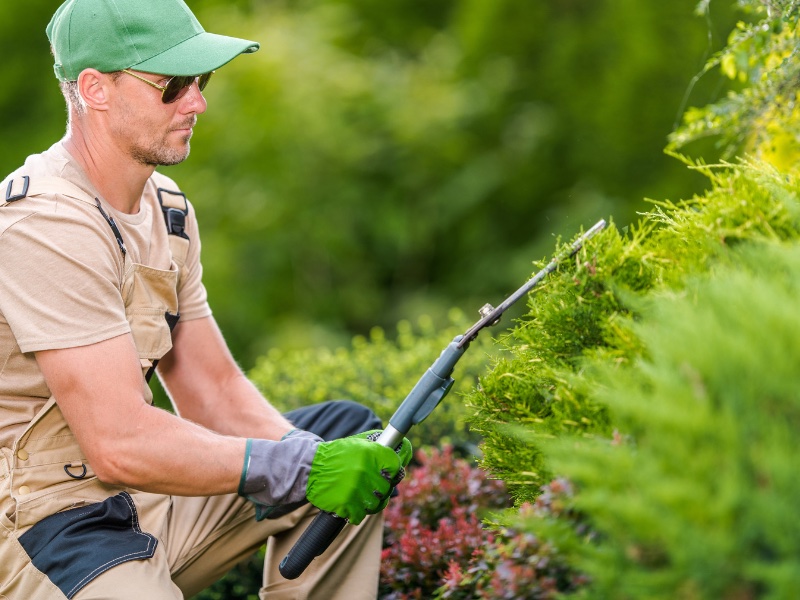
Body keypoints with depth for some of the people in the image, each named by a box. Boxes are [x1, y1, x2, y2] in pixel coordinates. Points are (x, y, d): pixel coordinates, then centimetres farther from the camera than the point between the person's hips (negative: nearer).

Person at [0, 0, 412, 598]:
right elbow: (119, 443, -27)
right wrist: (303, 467, -25)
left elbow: (212, 390, 9)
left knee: (348, 432, 12)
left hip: (145, 490, 10)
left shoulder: (165, 207, 10)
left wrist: (327, 461, -10)